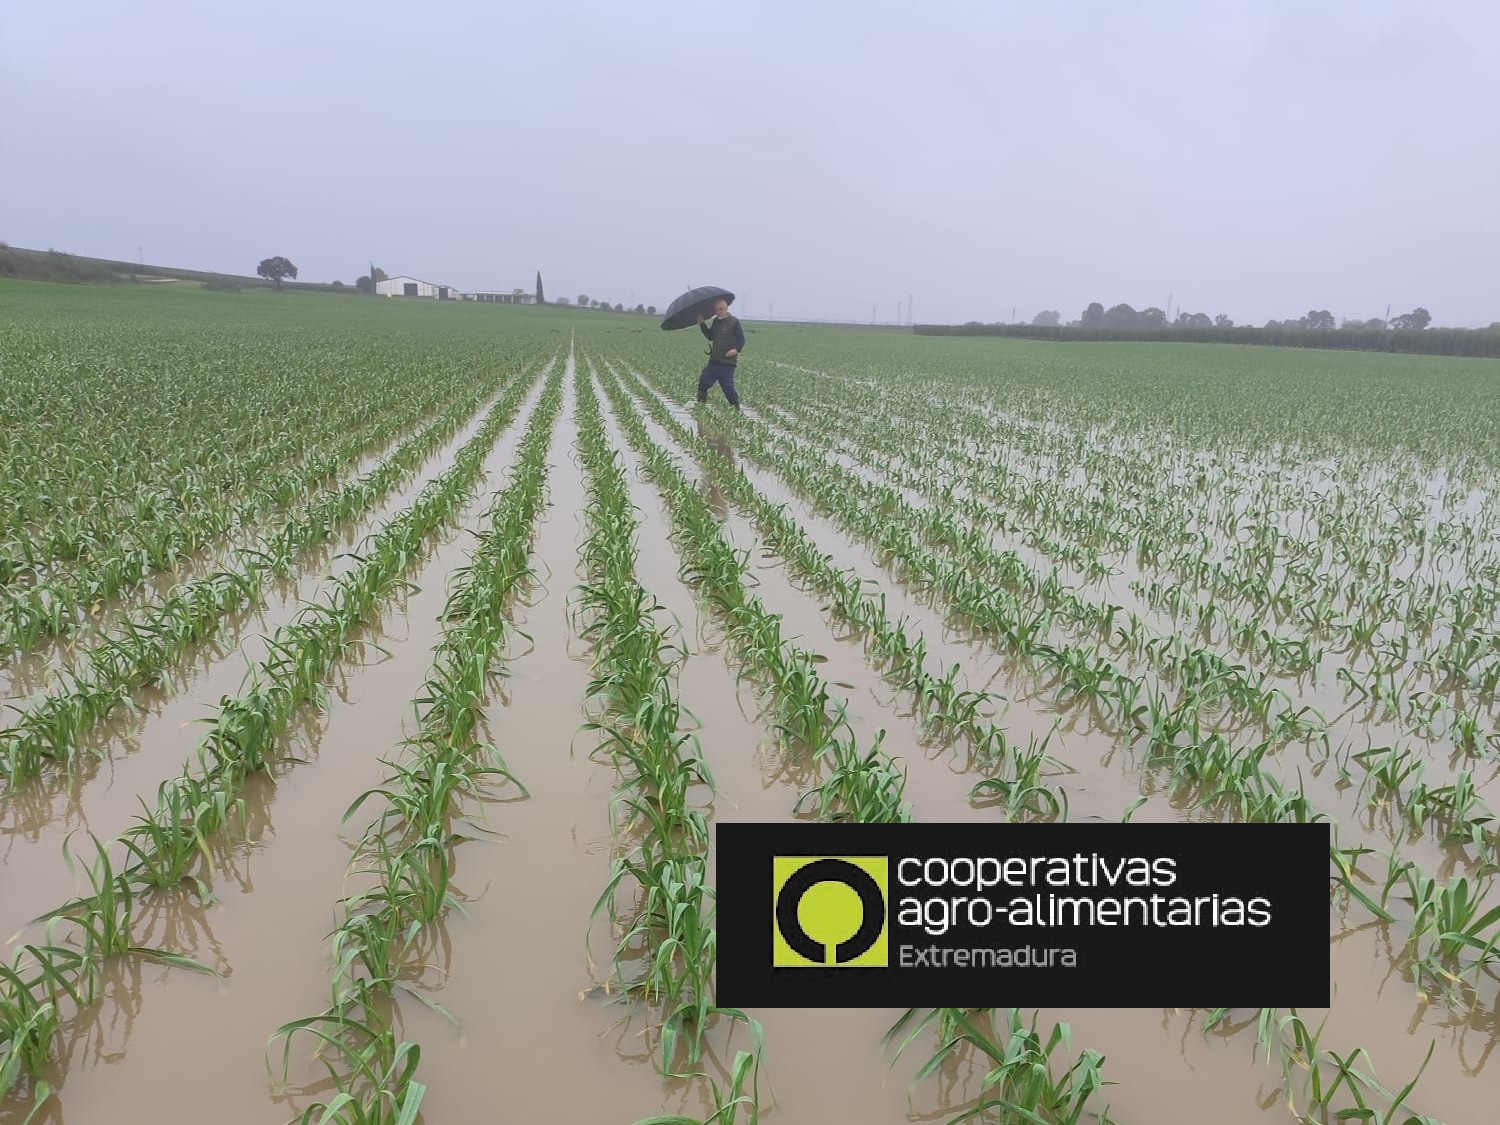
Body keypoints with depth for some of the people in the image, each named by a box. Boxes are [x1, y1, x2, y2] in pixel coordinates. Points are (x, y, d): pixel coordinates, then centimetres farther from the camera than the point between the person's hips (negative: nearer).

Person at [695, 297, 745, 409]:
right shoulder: (715, 321, 13)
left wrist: (736, 349, -23)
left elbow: (742, 339, -6)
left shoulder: (734, 322, -7)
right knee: (703, 381, 4)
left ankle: (735, 408, 8)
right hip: (714, 360, 7)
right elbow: (710, 336, 15)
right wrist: (702, 324, 6)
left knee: (728, 386, -6)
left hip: (727, 362, -7)